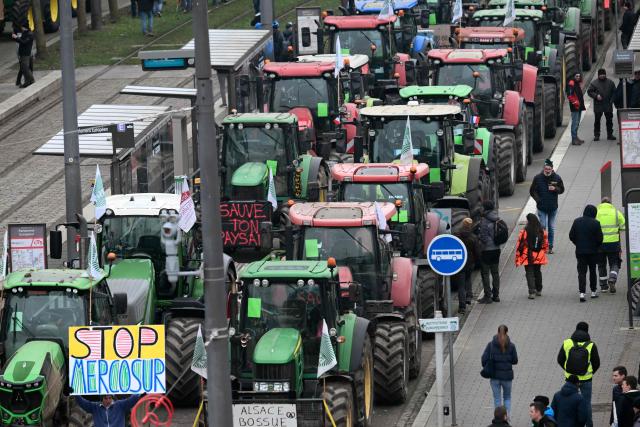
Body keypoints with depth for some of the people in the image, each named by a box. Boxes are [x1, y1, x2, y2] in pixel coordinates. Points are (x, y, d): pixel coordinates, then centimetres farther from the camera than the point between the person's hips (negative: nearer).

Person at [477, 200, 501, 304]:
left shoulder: (484, 220, -17)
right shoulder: (496, 219, 6)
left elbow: (483, 237, -18)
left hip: (486, 249, -8)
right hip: (496, 248, 8)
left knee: (485, 273, -1)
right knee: (495, 272, 15)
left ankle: (488, 296, -2)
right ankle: (496, 295, 20)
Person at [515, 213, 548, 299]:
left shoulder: (525, 232, -15)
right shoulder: (542, 231, -1)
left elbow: (520, 245, -12)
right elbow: (546, 244, 9)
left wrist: (517, 258, -4)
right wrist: (543, 253, 24)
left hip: (528, 257, -4)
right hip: (539, 257, 4)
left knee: (529, 273, 1)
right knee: (537, 272, 21)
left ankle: (532, 292, -8)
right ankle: (539, 290, 32)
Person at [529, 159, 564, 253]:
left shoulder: (557, 178, -1)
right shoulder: (538, 178, -5)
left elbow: (561, 189, 8)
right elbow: (532, 191, 2)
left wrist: (555, 189, -14)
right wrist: (538, 200, -10)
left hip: (553, 207, 2)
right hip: (542, 207, -2)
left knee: (551, 228, 9)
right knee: (543, 227, -4)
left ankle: (550, 246, 18)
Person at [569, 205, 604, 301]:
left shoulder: (577, 222, -2)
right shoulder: (595, 223, -11)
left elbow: (571, 236, 2)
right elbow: (599, 238, -10)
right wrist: (597, 246, 9)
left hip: (580, 251, 1)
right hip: (592, 251, -1)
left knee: (581, 272, 1)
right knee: (592, 271, 15)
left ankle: (582, 293, -13)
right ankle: (593, 291, 22)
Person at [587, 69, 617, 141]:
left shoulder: (610, 82, 7)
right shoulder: (594, 83, 0)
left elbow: (614, 92, 13)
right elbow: (589, 92, 1)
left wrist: (612, 100, 0)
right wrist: (596, 96, -14)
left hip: (608, 106, 2)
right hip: (598, 106, -2)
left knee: (609, 120, 6)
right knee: (597, 121, 0)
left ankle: (610, 135, 15)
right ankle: (596, 135, 7)